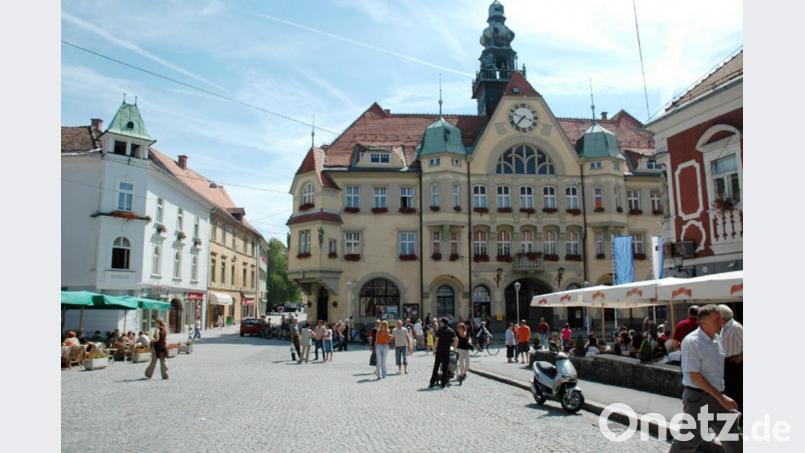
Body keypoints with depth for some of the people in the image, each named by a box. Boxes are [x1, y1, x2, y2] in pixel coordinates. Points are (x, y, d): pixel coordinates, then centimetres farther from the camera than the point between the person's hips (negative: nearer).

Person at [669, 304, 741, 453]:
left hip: (716, 397, 7)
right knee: (688, 440, 4)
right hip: (698, 397, -7)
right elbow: (694, 375, -20)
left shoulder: (715, 338, 6)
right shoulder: (691, 341, -18)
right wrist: (721, 398, -20)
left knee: (733, 438, 10)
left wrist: (722, 396, 17)